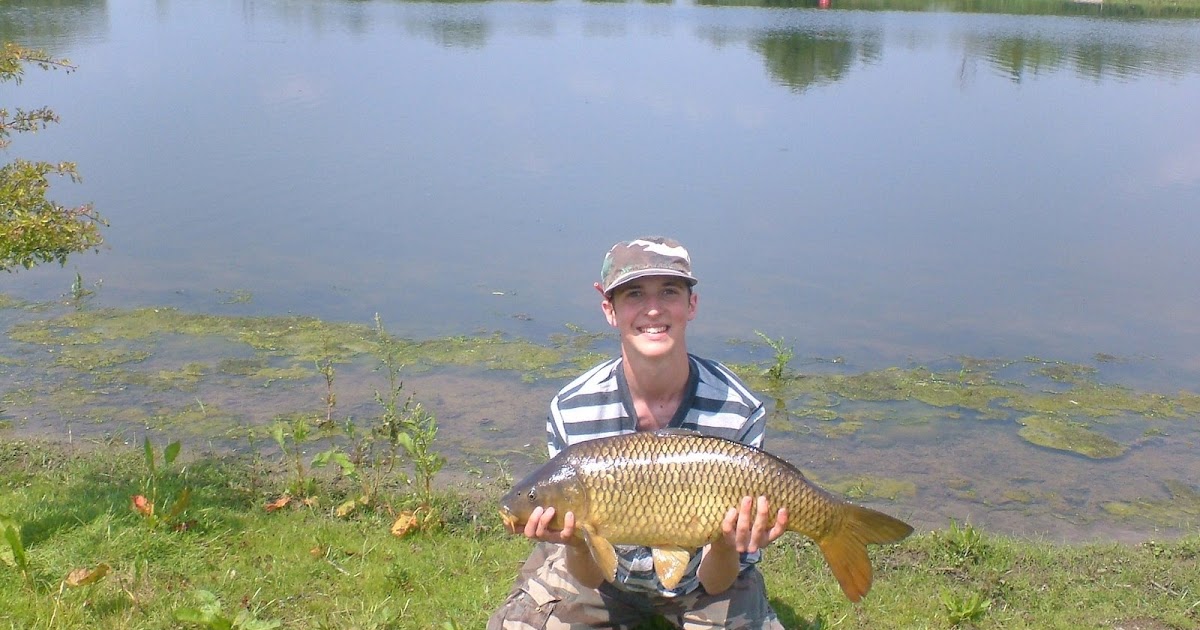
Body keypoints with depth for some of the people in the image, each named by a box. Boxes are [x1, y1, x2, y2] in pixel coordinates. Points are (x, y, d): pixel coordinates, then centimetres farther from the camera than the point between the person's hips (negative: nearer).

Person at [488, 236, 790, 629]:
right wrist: (575, 545, -38)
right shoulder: (570, 410, -20)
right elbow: (589, 577, -16)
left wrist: (726, 547, -39)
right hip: (605, 573, 1)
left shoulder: (740, 413, -23)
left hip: (701, 577, 0)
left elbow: (715, 583, -17)